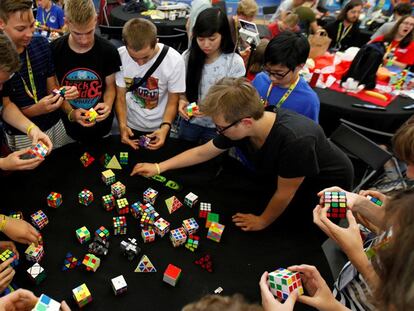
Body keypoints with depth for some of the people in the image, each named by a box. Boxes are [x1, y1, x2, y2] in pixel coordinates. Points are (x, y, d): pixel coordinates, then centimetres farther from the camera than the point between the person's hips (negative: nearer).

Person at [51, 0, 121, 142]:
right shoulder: (54, 51, -12)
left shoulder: (108, 50, -11)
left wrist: (108, 104, -23)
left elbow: (110, 86, -1)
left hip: (100, 127, 0)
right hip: (67, 128, 0)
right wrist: (70, 113, -23)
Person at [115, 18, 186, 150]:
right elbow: (120, 96, -9)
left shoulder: (174, 60, -23)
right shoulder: (120, 56, -20)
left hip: (159, 128, -1)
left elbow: (173, 102, -13)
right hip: (130, 126, 1)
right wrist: (122, 125, -22)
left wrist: (165, 127, -29)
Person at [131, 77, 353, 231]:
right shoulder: (238, 127, -24)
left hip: (327, 186, -5)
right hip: (283, 181, 5)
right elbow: (202, 152, -8)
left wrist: (262, 222, -12)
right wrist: (159, 167, -4)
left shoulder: (295, 139, -45)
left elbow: (284, 194, -30)